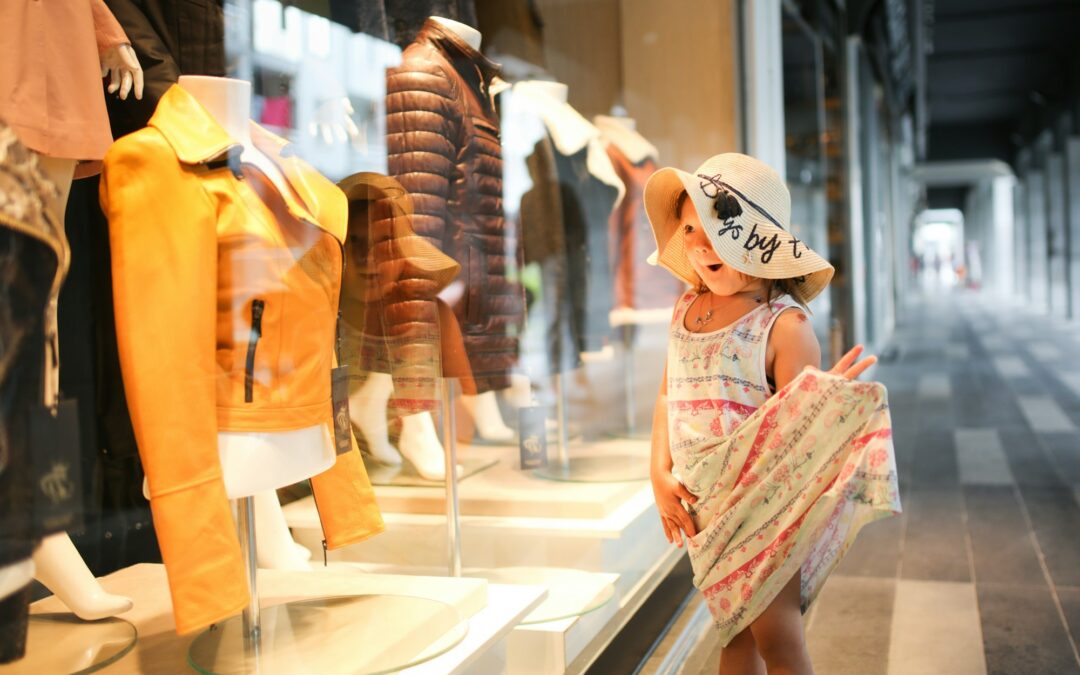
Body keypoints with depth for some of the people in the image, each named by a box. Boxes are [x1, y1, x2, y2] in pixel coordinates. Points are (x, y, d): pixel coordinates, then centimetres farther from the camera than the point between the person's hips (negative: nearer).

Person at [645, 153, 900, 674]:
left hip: (764, 503, -5)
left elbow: (795, 427, -13)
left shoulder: (783, 324, -15)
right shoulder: (685, 311, 3)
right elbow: (668, 398, 10)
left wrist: (823, 400, -34)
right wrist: (660, 476, 1)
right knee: (734, 630, 17)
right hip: (701, 505, 5)